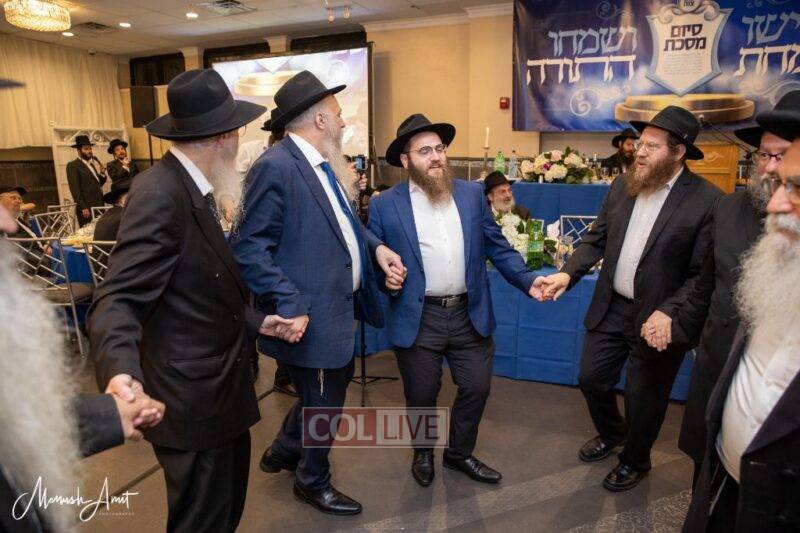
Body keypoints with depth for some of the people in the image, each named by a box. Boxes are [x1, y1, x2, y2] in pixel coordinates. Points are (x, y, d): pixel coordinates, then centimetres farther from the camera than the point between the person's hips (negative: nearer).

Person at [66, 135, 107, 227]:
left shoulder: (95, 161, 16)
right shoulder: (73, 165, -2)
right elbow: (75, 189, -8)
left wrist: (102, 173, -2)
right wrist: (83, 208, -15)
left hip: (99, 206, 6)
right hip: (86, 209, -6)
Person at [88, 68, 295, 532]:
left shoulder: (194, 189, 9)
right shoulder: (160, 193, -22)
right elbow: (118, 300, -26)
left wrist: (252, 321, 16)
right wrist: (120, 371, -42)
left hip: (219, 389, 10)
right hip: (193, 399, -10)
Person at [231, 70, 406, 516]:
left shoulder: (325, 165, 8)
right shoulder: (277, 167, -21)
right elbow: (251, 247, -22)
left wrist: (376, 247, -2)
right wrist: (291, 306, -26)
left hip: (338, 306, 10)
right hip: (311, 316, -9)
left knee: (337, 382, 27)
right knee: (324, 405, 12)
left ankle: (283, 451, 51)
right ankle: (314, 482, 41)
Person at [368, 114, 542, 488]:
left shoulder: (472, 194, 5)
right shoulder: (384, 205, -4)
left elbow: (498, 247, 7)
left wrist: (528, 282, -2)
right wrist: (386, 278, -19)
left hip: (470, 314, 3)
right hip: (417, 319, -3)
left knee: (477, 388, 12)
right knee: (421, 396, 12)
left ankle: (459, 453, 39)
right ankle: (423, 452, 41)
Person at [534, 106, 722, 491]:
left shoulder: (708, 201, -16)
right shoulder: (622, 186, 1)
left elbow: (705, 275, -15)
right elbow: (595, 239, 6)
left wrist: (668, 312, -25)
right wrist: (568, 273, -9)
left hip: (657, 319, -5)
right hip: (610, 308, 5)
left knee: (643, 398, 14)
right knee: (591, 379, 17)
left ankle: (634, 462, 43)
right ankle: (611, 434, 49)